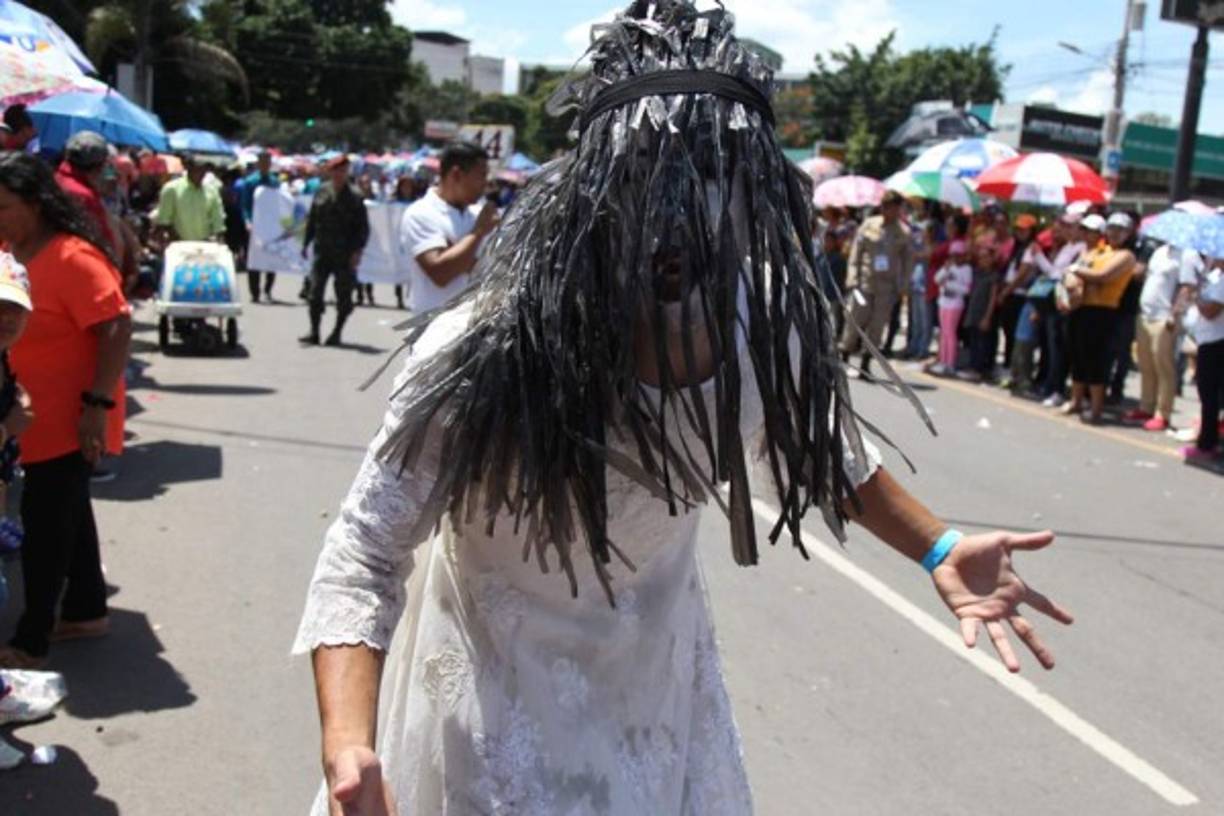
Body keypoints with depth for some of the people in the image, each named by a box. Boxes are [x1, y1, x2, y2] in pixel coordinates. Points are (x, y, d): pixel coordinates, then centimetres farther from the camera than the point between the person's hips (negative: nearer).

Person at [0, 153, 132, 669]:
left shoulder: (72, 258, -21)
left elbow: (118, 331, -23)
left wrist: (97, 406, -26)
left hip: (68, 417, -9)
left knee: (45, 521, -3)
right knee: (67, 512, 18)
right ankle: (87, 611, 32)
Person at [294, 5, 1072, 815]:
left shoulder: (766, 328, -19)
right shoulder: (487, 356, -33)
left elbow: (813, 440, 5)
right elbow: (365, 555, -24)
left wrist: (938, 549, 3)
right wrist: (349, 749, -39)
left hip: (662, 678, 5)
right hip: (504, 694, -4)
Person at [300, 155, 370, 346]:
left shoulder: (354, 197, -4)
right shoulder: (321, 193, 5)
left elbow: (363, 228, -3)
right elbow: (311, 220, 14)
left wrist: (357, 251, -12)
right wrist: (306, 243, 11)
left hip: (345, 255, -2)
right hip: (322, 252, 3)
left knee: (343, 295, 3)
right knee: (315, 292, 0)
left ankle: (337, 333, 16)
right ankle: (314, 332, 8)